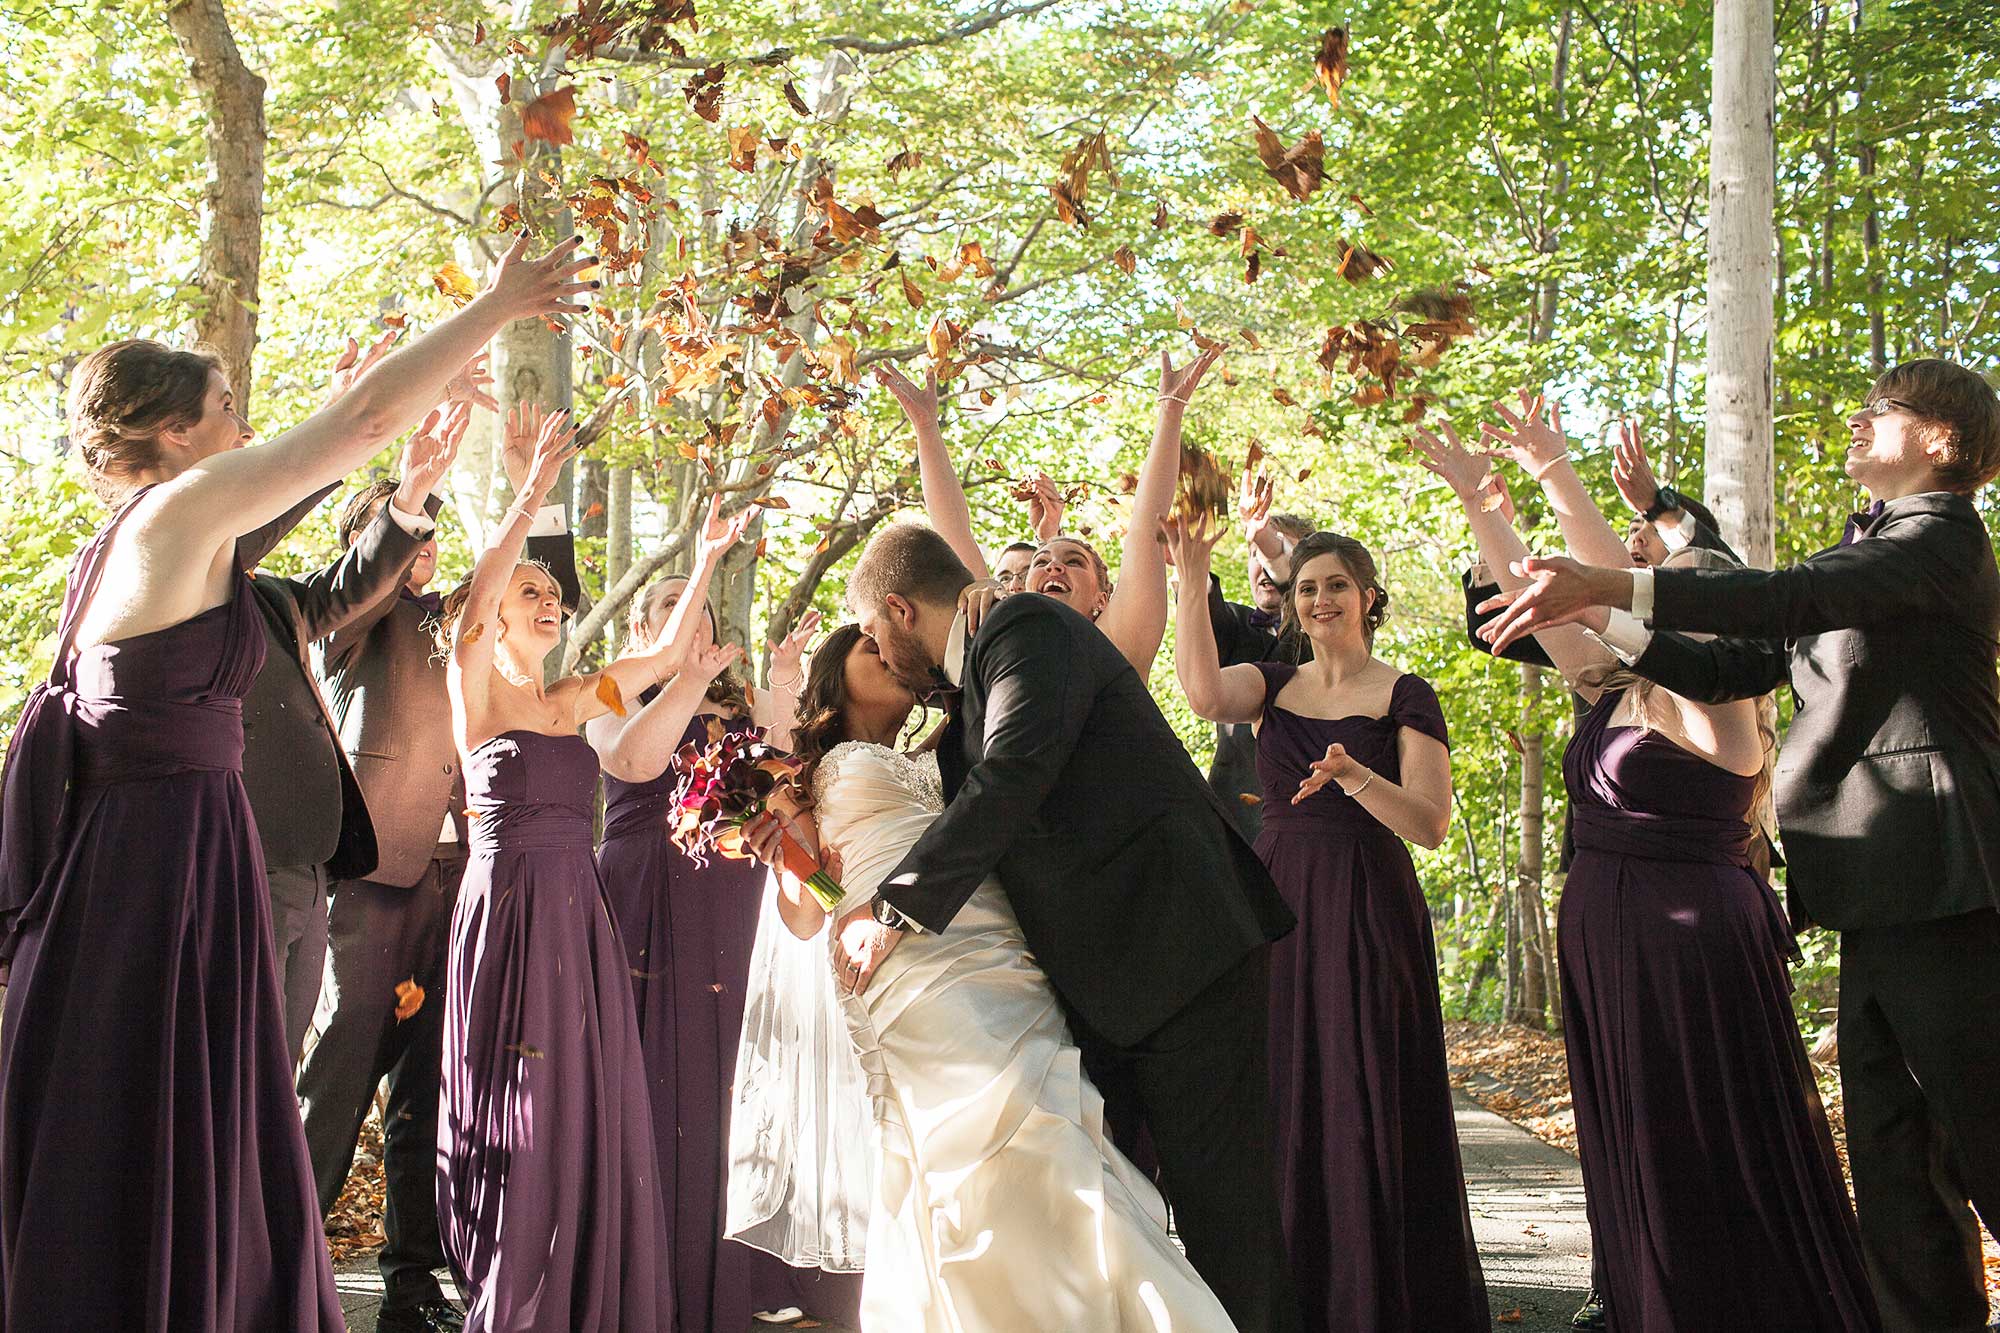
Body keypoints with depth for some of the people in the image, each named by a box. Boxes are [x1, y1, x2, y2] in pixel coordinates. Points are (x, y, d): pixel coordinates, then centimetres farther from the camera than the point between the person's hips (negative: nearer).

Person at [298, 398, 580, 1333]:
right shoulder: (349, 615, 4)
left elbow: (555, 595, 18)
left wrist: (533, 489, 6)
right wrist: (406, 493, -32)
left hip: (454, 870, 5)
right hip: (371, 871, -5)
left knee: (429, 1089, 8)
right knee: (337, 1081, -6)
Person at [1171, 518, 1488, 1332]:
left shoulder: (1404, 695, 0)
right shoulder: (1274, 685, 10)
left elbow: (1431, 824, -10)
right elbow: (1204, 693, -13)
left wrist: (1355, 776, -27)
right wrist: (1191, 582, -18)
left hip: (1368, 919, -4)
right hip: (1275, 906, 4)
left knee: (1367, 1107, -2)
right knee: (1282, 1106, 6)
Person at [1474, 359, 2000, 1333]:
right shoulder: (1856, 553, 23)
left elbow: (1799, 596, -23)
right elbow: (1738, 669, 19)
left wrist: (1612, 585, -31)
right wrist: (1603, 625, 8)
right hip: (1879, 892, 9)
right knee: (1889, 1145, 9)